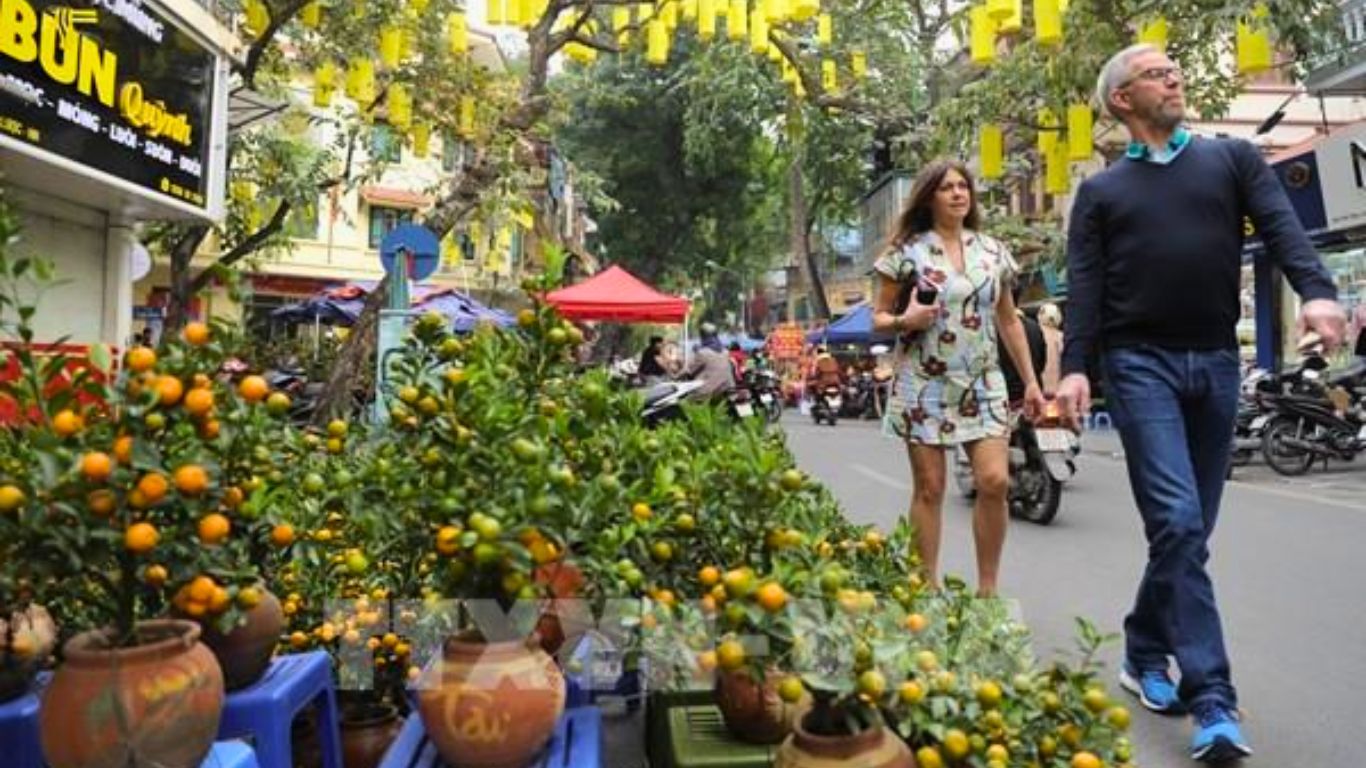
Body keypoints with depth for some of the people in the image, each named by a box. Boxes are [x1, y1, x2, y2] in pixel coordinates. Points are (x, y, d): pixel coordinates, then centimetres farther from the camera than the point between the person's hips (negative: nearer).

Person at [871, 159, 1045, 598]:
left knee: (995, 481, -8)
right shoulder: (907, 251, 0)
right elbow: (879, 318, 2)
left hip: (982, 384, 3)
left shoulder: (992, 252, 11)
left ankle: (988, 588, 8)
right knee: (929, 488, 0)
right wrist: (905, 322, -20)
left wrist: (1031, 380, 12)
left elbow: (1009, 321, 16)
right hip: (924, 385, -3)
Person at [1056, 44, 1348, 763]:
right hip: (1139, 362, -2)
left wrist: (1317, 290, -21)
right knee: (1178, 525, -13)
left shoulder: (1233, 158, 14)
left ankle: (1145, 655, 26)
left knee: (1190, 529, 8)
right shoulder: (1100, 191, 11)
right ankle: (1212, 699, -9)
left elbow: (1280, 226, -2)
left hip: (1215, 361, 3)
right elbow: (1084, 288, 2)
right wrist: (1075, 367, -12)